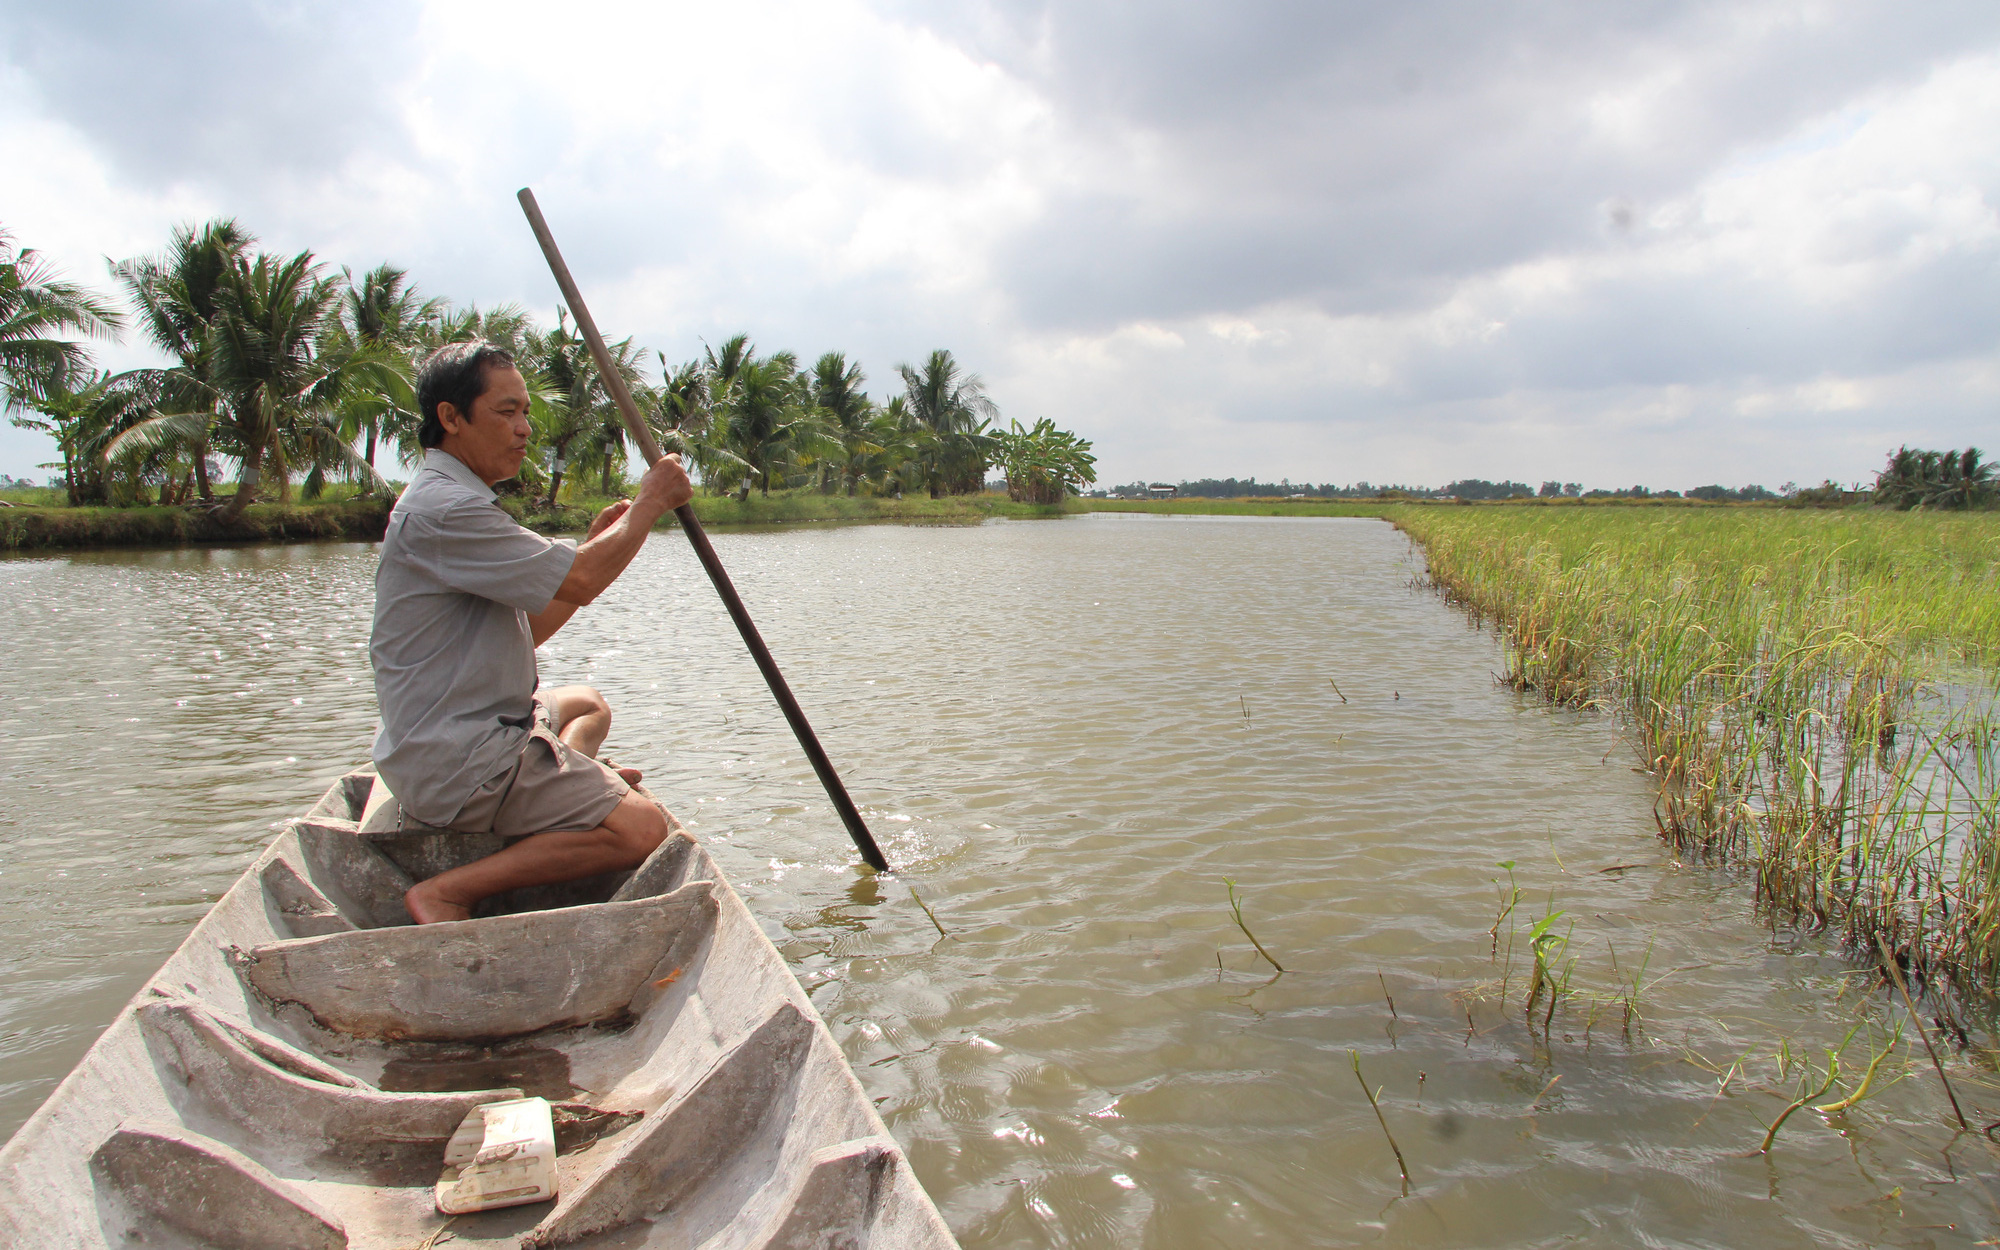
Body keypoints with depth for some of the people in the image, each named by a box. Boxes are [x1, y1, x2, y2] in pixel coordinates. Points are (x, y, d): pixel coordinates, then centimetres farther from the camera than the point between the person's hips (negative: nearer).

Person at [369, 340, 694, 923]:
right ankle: (450, 893, -15)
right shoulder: (442, 509, -20)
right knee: (639, 828, -20)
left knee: (588, 704, 34)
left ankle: (569, 784, 7)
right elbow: (580, 581, -22)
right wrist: (649, 504, -6)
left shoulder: (451, 500, 16)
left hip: (435, 741, 11)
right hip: (456, 762, -11)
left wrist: (596, 543, 7)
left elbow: (527, 630, 15)